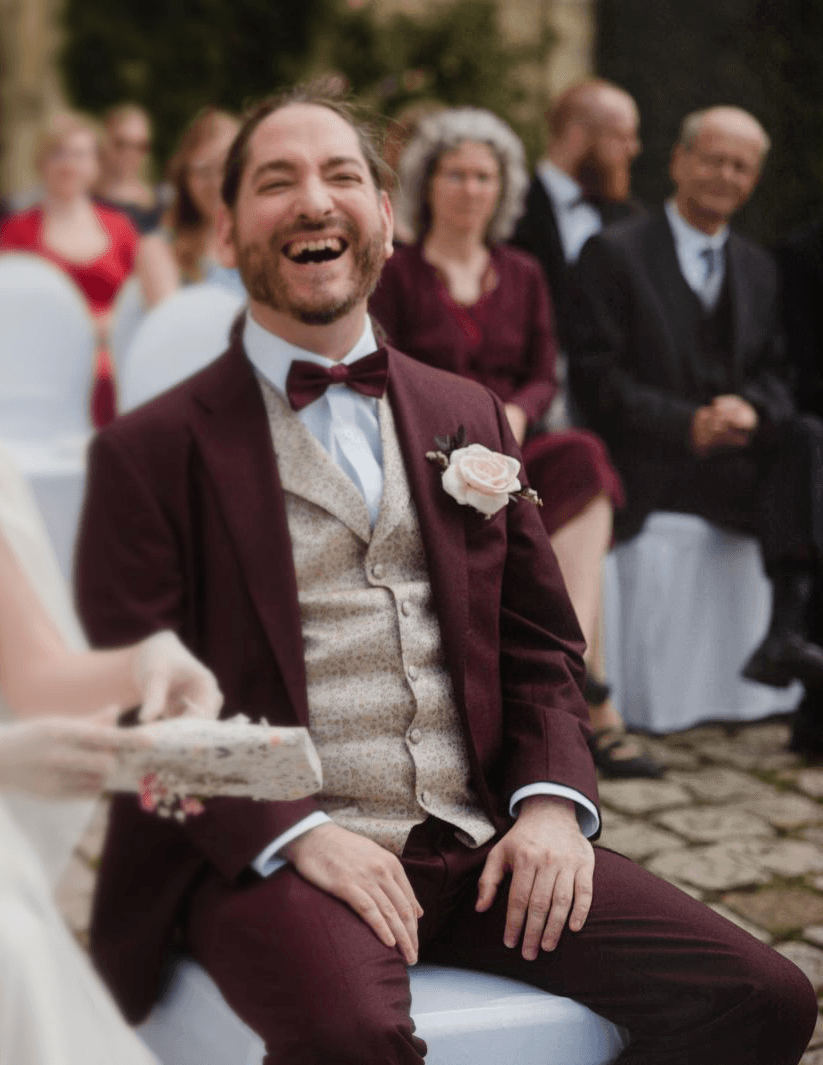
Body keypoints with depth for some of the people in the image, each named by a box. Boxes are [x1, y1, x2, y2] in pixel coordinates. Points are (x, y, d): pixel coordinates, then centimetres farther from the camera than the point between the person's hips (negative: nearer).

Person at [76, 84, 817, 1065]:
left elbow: (539, 645, 17)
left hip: (481, 845, 5)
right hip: (264, 860, -5)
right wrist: (295, 834, -17)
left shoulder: (469, 417, 16)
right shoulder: (151, 451, 1)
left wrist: (551, 800, -2)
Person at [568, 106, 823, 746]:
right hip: (652, 462, -5)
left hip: (740, 446, 5)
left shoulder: (759, 269, 22)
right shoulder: (614, 253, 3)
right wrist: (687, 424, -18)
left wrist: (752, 409, -11)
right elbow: (596, 378, -6)